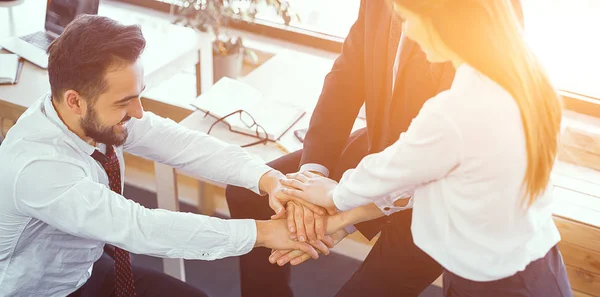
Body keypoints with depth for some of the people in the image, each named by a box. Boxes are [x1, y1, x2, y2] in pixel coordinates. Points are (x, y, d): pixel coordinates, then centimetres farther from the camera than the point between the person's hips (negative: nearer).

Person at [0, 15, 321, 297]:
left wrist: (268, 178, -34)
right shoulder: (36, 167, -35)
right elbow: (141, 228, -39)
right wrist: (263, 232, -38)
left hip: (92, 265, 6)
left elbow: (179, 143, -19)